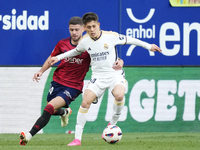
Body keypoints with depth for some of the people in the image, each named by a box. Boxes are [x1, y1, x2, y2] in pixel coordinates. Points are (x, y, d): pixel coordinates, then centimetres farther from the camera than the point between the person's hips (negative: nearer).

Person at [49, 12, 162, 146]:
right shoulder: (85, 41, -2)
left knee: (119, 95, -34)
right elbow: (76, 51, 21)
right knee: (85, 102, -15)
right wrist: (59, 57, 16)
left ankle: (113, 123, -7)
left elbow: (129, 40, 3)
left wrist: (148, 46, 8)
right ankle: (77, 139, -8)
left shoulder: (111, 36, -12)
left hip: (115, 74, -2)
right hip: (98, 77, 3)